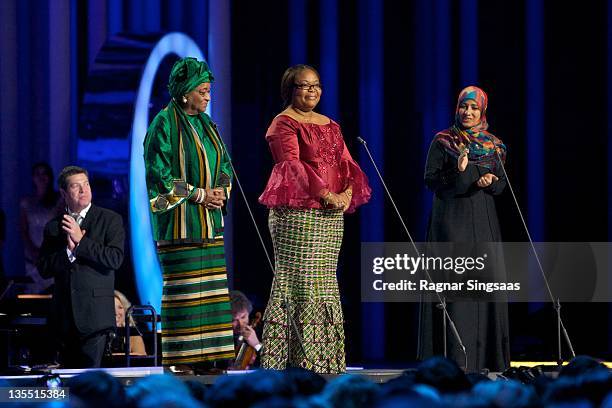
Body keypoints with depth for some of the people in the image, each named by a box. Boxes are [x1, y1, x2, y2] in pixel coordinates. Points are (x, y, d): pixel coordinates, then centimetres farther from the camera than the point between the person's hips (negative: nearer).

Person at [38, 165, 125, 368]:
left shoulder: (110, 220, 4)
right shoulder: (53, 226, 13)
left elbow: (115, 259, -9)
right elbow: (44, 268, 6)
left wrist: (80, 240, -10)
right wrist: (68, 250, -10)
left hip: (94, 313, -4)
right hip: (65, 316, 4)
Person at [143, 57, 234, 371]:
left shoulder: (205, 123, 14)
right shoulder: (164, 124, -9)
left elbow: (224, 166, 19)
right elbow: (159, 175, -13)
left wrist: (221, 192, -1)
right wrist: (198, 195, -14)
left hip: (209, 223, 8)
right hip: (180, 223, -8)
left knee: (212, 288, 4)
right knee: (183, 289, -8)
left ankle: (207, 357, 8)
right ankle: (178, 360, -5)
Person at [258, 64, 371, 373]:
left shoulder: (329, 125, 20)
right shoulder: (283, 124, -3)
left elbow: (346, 162, 13)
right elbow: (292, 164, -15)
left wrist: (348, 192, -7)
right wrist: (326, 194, -20)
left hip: (331, 214, 7)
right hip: (296, 213, -7)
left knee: (324, 282, 7)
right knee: (299, 279, -8)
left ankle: (325, 357, 9)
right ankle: (300, 358, -8)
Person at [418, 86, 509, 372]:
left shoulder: (494, 145, 11)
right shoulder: (442, 142, 1)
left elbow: (501, 185, 12)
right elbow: (430, 180, -4)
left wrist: (489, 182, -10)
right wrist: (457, 171, -18)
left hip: (484, 220, 4)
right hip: (451, 217, -4)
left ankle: (486, 356, 5)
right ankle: (455, 356, -12)